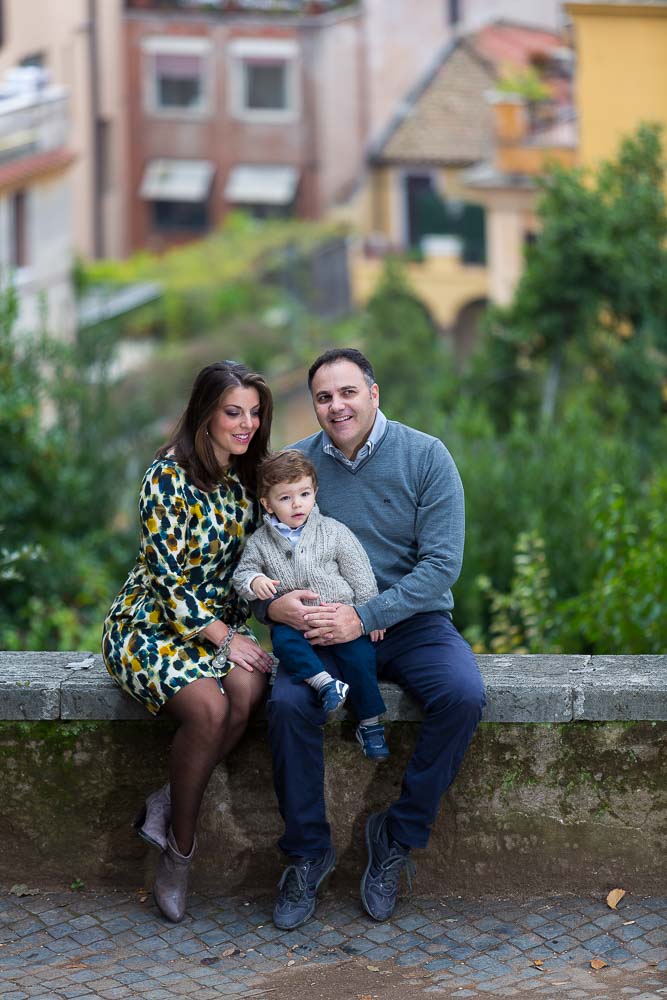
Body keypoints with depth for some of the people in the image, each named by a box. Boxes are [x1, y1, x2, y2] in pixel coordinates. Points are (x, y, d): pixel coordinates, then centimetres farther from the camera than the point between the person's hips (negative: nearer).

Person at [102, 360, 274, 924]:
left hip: (221, 623, 5)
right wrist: (221, 637, -17)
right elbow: (167, 574, -16)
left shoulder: (247, 477, 7)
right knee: (208, 707, -33)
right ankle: (179, 849, -15)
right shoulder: (168, 477, -13)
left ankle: (167, 807, -17)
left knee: (249, 690, -30)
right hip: (152, 624, -5)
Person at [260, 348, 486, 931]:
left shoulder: (425, 457, -6)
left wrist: (364, 617, -22)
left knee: (463, 696, -29)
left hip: (412, 621, -1)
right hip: (322, 627, 1)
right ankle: (308, 853, -8)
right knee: (288, 704, -28)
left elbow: (442, 563, -12)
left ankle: (398, 836, -10)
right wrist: (271, 603, -18)